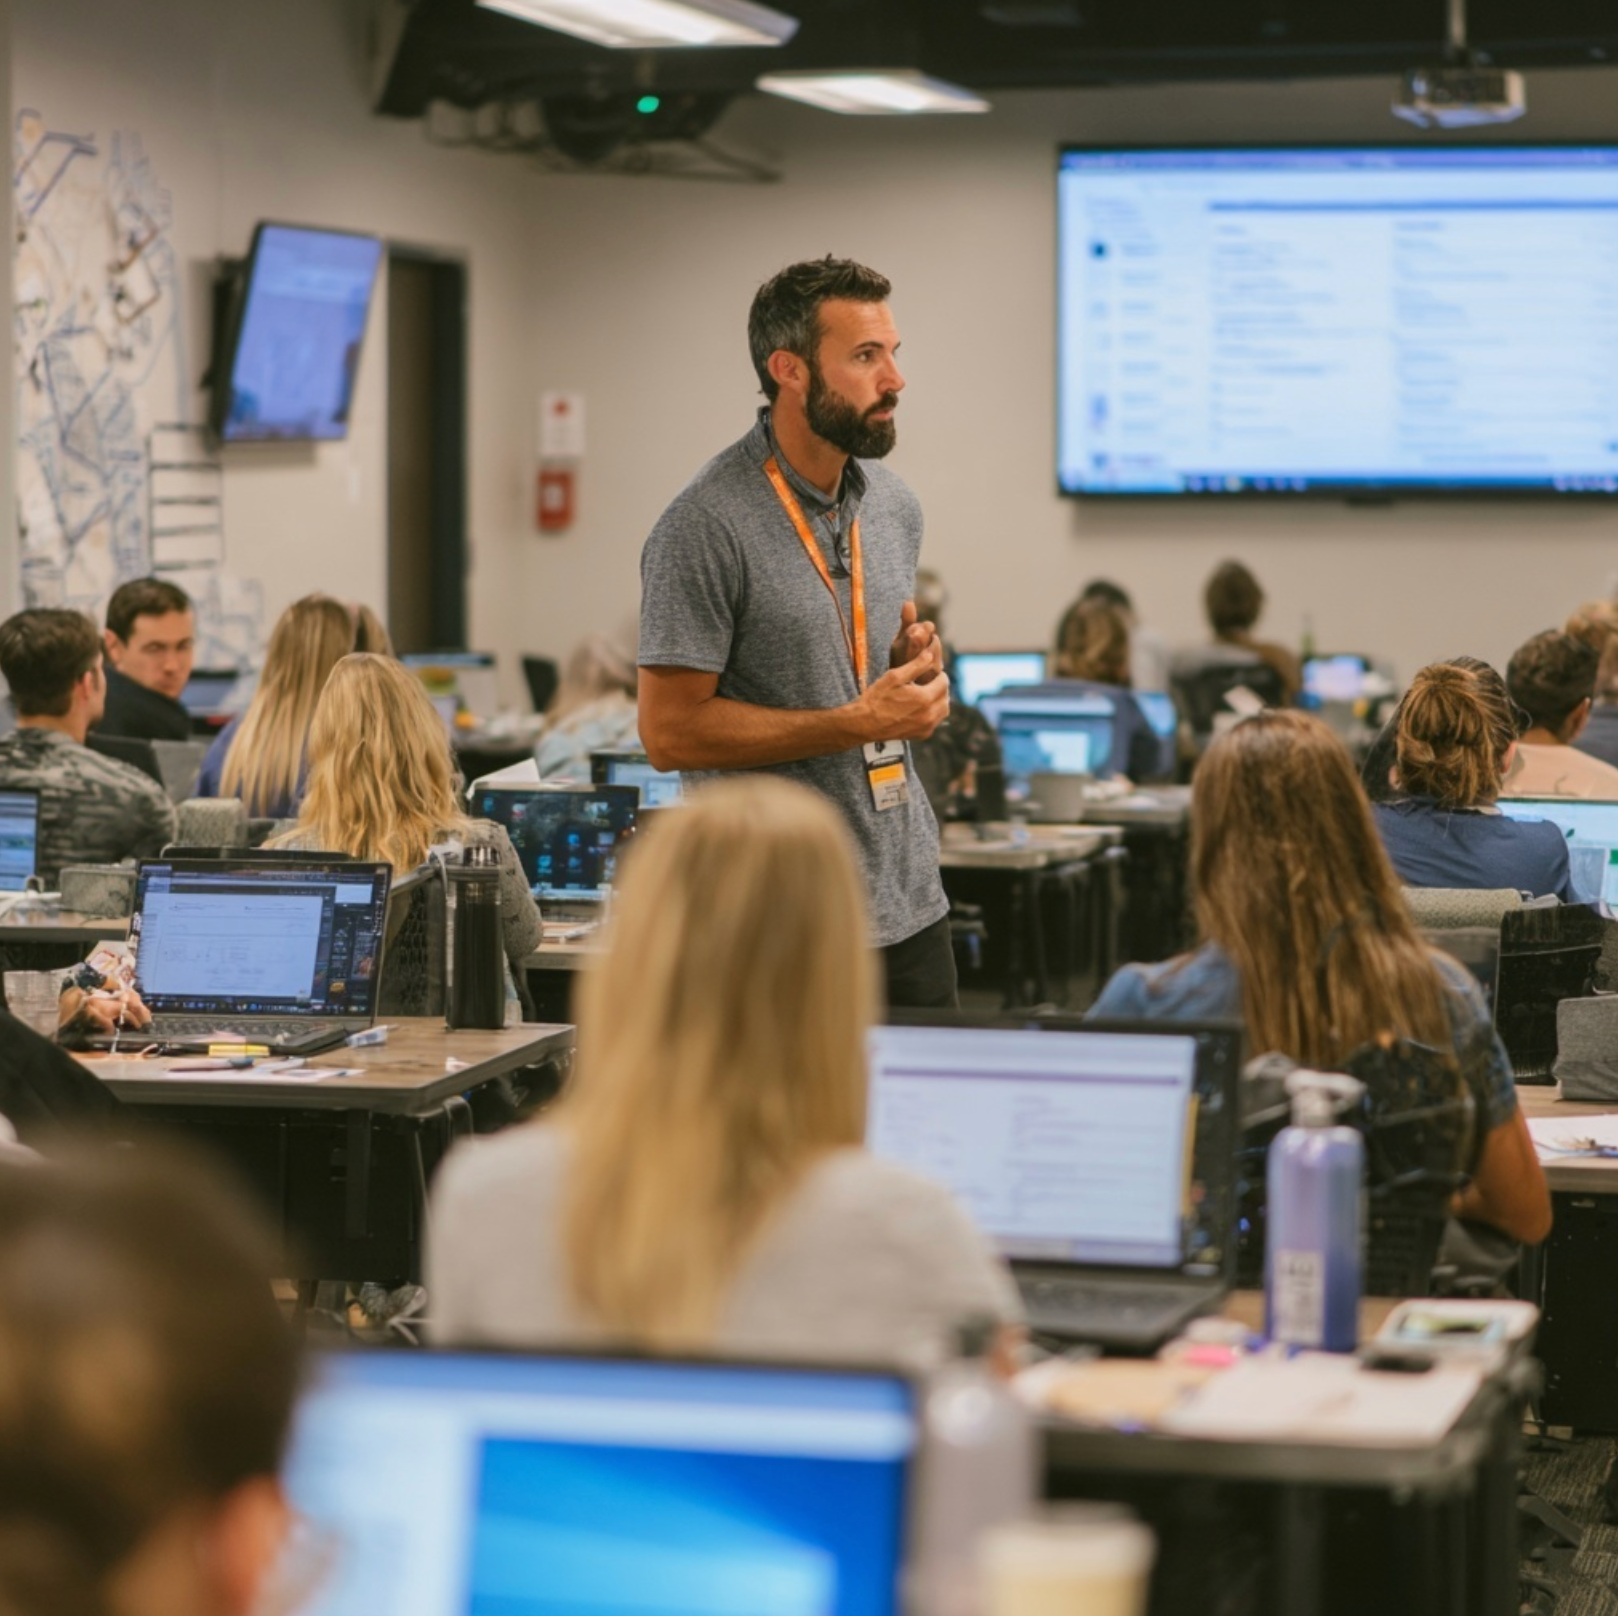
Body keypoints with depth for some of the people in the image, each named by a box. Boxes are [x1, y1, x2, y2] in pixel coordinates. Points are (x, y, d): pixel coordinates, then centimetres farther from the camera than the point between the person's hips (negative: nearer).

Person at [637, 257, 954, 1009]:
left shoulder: (894, 507, 11)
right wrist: (856, 724, -18)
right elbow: (671, 732, -17)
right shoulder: (707, 525, -14)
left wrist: (912, 668, 0)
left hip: (911, 902, 7)